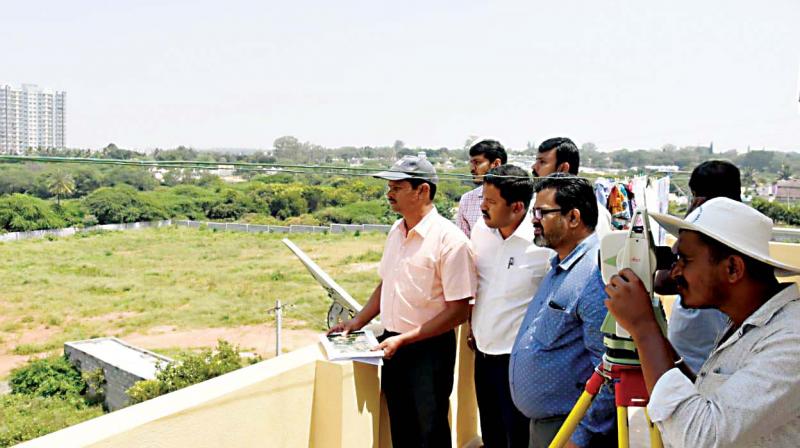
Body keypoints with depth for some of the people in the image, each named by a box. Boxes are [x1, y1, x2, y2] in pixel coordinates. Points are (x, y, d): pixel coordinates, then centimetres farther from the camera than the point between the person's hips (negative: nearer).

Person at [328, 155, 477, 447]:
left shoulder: (450, 240, -18)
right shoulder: (396, 232, 5)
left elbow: (458, 311, -18)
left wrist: (403, 340, -19)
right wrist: (357, 322, 7)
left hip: (430, 349, -7)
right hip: (393, 345, 7)